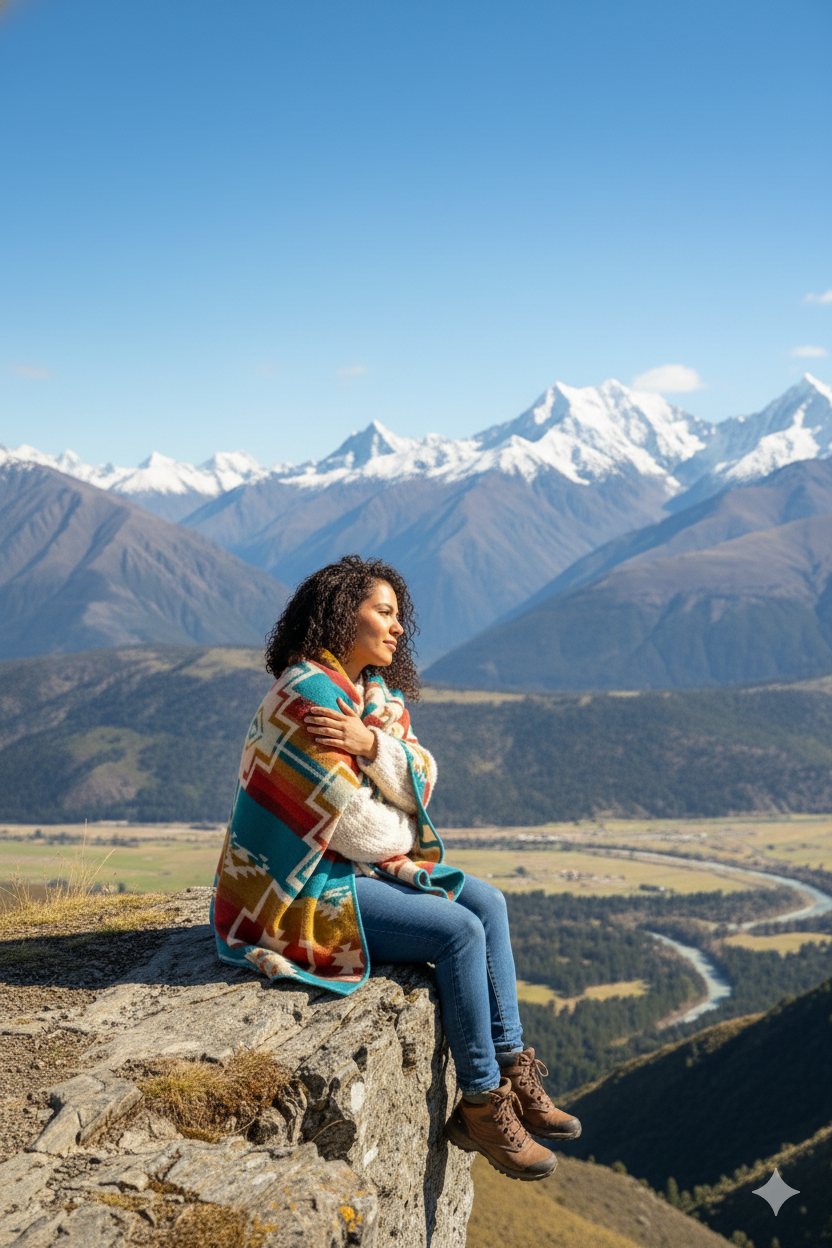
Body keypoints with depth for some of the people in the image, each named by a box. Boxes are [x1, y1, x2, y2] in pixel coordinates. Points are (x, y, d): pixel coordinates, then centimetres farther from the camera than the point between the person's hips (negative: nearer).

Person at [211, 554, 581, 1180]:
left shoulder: (377, 694, 8)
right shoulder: (309, 695, -22)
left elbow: (422, 784, -3)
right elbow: (352, 820, -22)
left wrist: (373, 743, -22)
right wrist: (406, 845, -2)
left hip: (357, 864, 10)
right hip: (305, 886, -10)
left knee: (488, 903, 4)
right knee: (459, 932, -17)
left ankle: (512, 1069, 9)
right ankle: (481, 1103, -3)